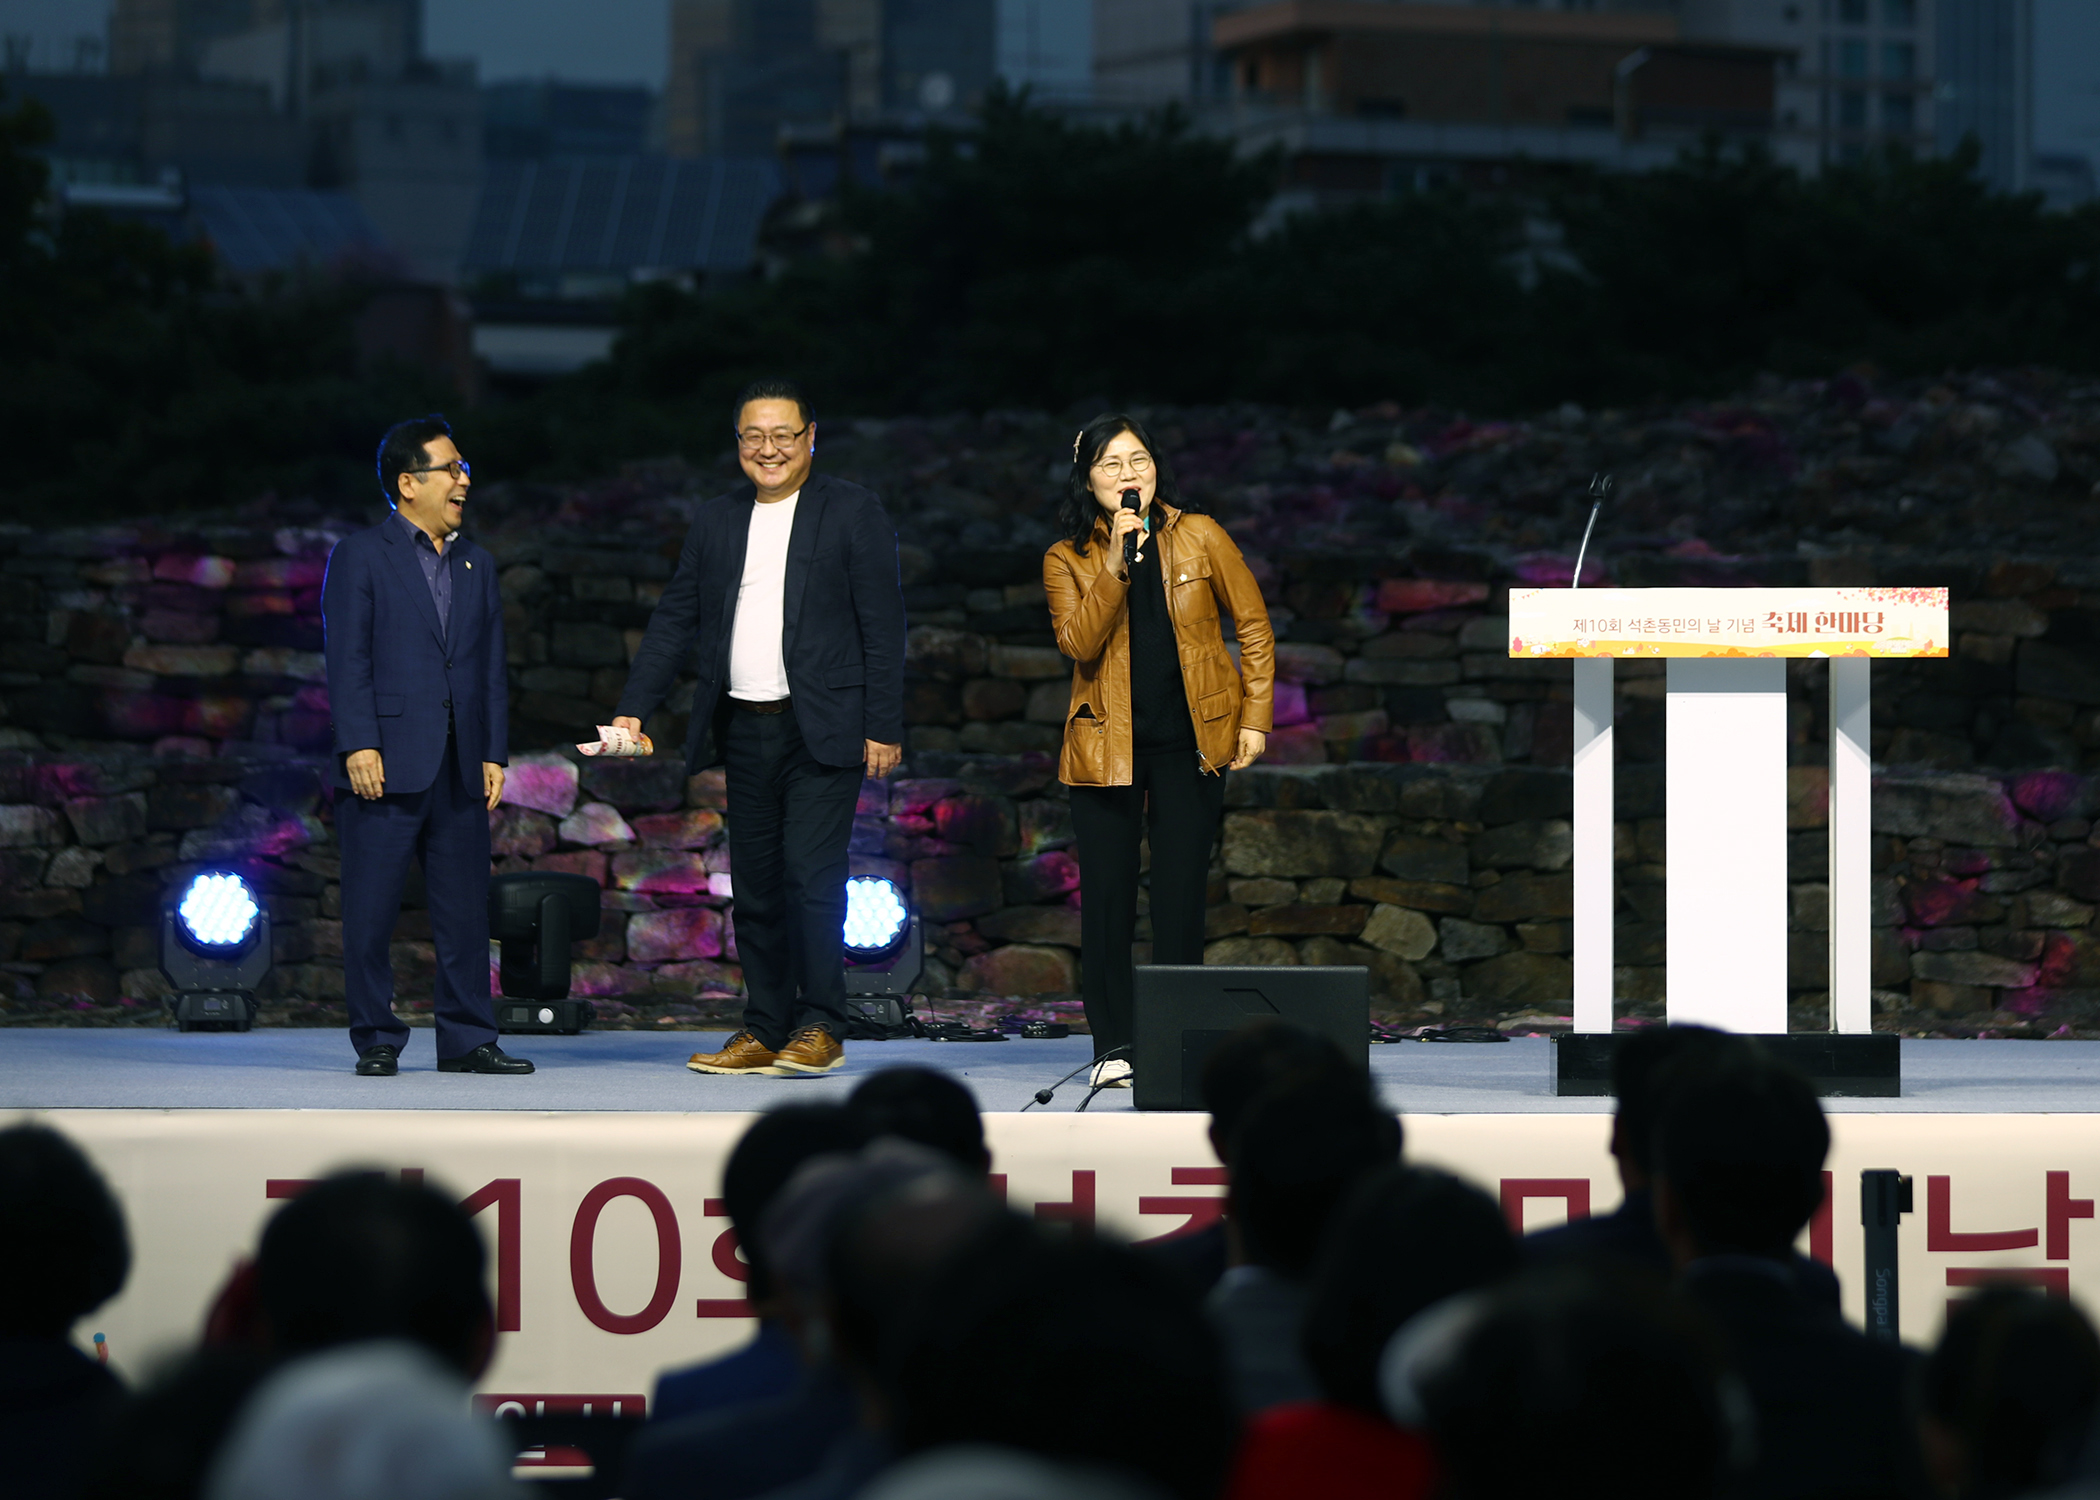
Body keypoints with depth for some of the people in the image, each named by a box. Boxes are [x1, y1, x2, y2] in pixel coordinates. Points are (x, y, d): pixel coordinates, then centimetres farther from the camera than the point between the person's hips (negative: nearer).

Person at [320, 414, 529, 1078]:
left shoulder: (477, 564, 18)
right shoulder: (360, 556, 1)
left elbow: (492, 666, 16)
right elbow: (347, 658, -6)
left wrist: (495, 753, 8)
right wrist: (359, 745, -14)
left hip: (460, 770, 5)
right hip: (386, 764, -5)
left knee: (466, 909, 5)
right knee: (371, 910, -2)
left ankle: (467, 1040, 11)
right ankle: (377, 1042, 5)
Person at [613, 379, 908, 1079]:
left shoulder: (853, 513, 0)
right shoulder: (716, 520, 14)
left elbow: (882, 625, -3)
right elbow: (675, 620, 15)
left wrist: (884, 727, -9)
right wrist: (634, 707, 5)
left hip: (821, 730, -5)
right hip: (744, 731, 5)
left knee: (811, 876, -12)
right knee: (755, 887, 6)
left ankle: (820, 1026, -2)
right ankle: (765, 1031, 12)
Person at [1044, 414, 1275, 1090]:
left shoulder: (1199, 537, 1)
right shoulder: (1067, 559, 2)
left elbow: (1253, 626, 6)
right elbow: (1078, 641, -13)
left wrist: (1254, 717, 1)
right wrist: (1115, 565, -21)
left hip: (1190, 741, 0)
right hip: (1107, 743, 0)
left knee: (1180, 896, 0)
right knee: (1107, 897, -1)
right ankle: (1113, 1046, 5)